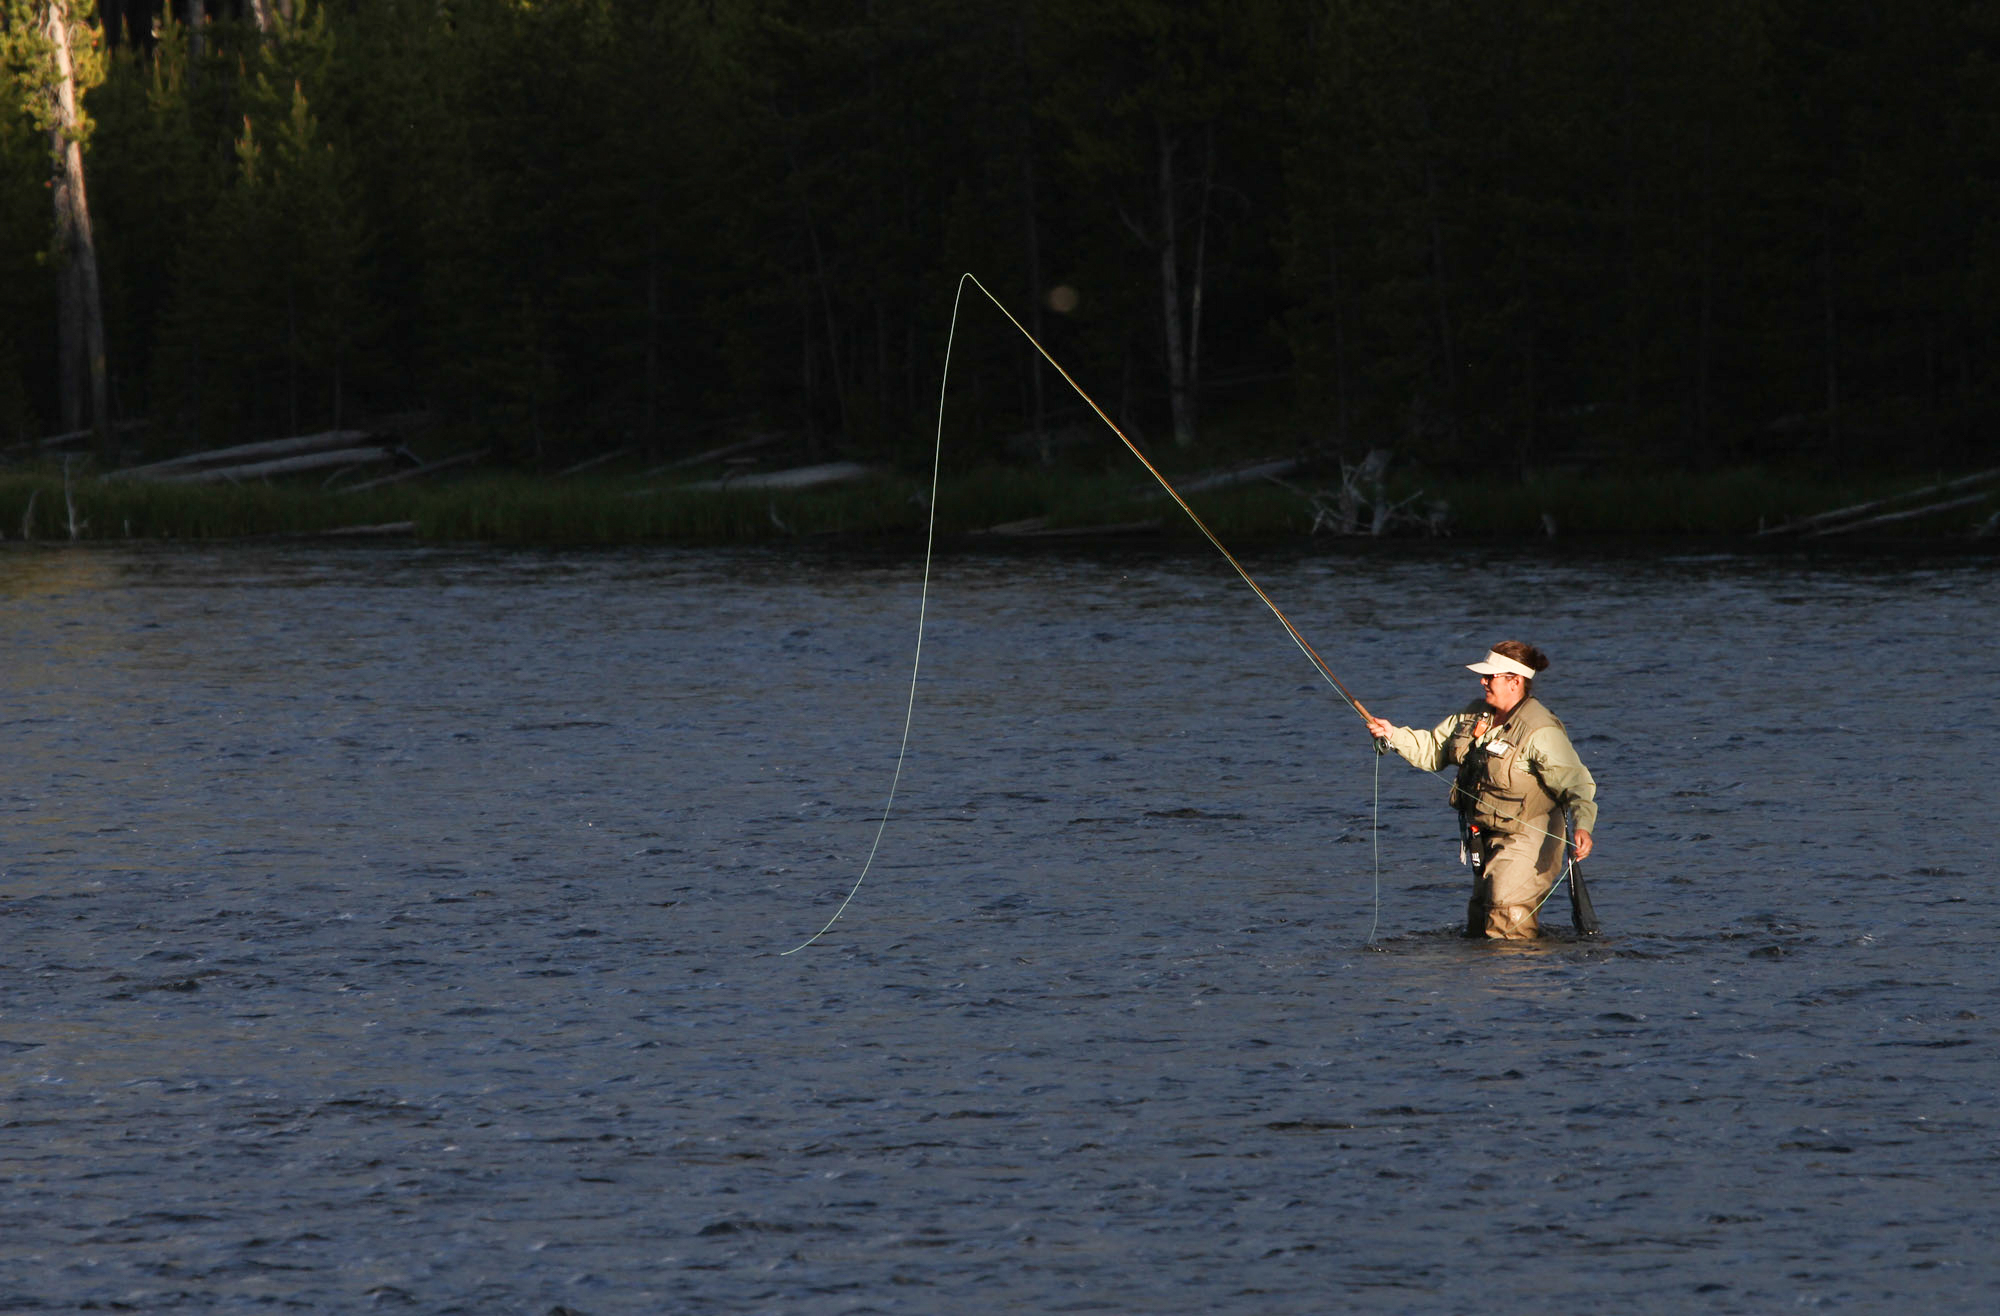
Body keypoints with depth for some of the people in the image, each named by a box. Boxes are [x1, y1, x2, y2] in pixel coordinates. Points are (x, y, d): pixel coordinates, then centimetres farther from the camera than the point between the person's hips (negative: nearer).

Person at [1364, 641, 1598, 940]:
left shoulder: (1541, 732, -22)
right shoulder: (1474, 715, 4)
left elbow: (1576, 783, -27)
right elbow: (1432, 750, 14)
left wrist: (1583, 826, -43)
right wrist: (1393, 734, 0)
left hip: (1525, 841, -9)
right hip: (1485, 841, 9)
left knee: (1508, 929, -14)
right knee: (1478, 928, 18)